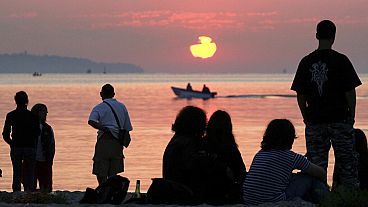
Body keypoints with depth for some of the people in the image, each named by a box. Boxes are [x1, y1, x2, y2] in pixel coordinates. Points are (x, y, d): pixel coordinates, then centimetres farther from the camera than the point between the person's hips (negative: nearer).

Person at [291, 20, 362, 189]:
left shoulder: (306, 62, 2)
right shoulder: (341, 60, -7)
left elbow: (300, 95, 4)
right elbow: (350, 92, -7)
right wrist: (351, 115, 3)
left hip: (314, 121, 2)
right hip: (340, 119, -2)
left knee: (317, 163, 6)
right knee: (346, 162, 3)